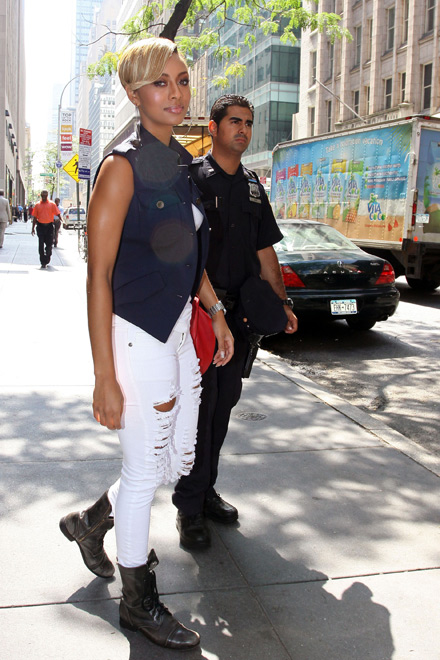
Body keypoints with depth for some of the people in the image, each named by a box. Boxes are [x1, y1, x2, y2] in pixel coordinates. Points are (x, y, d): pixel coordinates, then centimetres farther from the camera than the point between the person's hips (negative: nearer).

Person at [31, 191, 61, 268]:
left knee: (49, 244, 3)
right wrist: (33, 228, 7)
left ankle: (46, 261, 20)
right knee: (41, 245, -1)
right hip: (40, 226, 1)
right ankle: (43, 262, 4)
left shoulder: (52, 204, 4)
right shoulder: (37, 205, 7)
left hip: (49, 226, 0)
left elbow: (57, 214, 3)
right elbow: (34, 217, 10)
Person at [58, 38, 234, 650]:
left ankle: (90, 521, 42)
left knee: (179, 458, 18)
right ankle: (139, 602, 28)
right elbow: (99, 274, -17)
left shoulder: (183, 163, 10)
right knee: (144, 473, 6)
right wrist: (105, 378, -19)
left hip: (180, 330, 8)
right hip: (137, 336, -8)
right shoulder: (123, 165, -14)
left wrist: (216, 312, 16)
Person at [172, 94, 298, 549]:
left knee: (223, 404, 12)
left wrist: (281, 304, 12)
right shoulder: (190, 177, -3)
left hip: (241, 313, 6)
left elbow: (265, 252, 18)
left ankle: (206, 489, 26)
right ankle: (189, 505, 9)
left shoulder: (253, 186, 15)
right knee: (198, 405, -4)